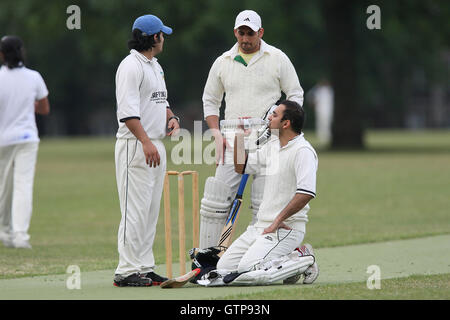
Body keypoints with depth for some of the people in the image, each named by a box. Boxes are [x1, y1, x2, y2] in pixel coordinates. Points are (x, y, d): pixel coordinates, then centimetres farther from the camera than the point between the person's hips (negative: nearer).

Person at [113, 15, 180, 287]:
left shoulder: (156, 66, 19)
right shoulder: (131, 66, -11)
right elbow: (128, 110, -19)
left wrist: (171, 117, 7)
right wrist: (146, 142, -27)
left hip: (156, 146, 10)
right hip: (135, 145, -10)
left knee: (151, 211, 10)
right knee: (135, 209, -11)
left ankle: (144, 268, 14)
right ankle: (127, 272, -11)